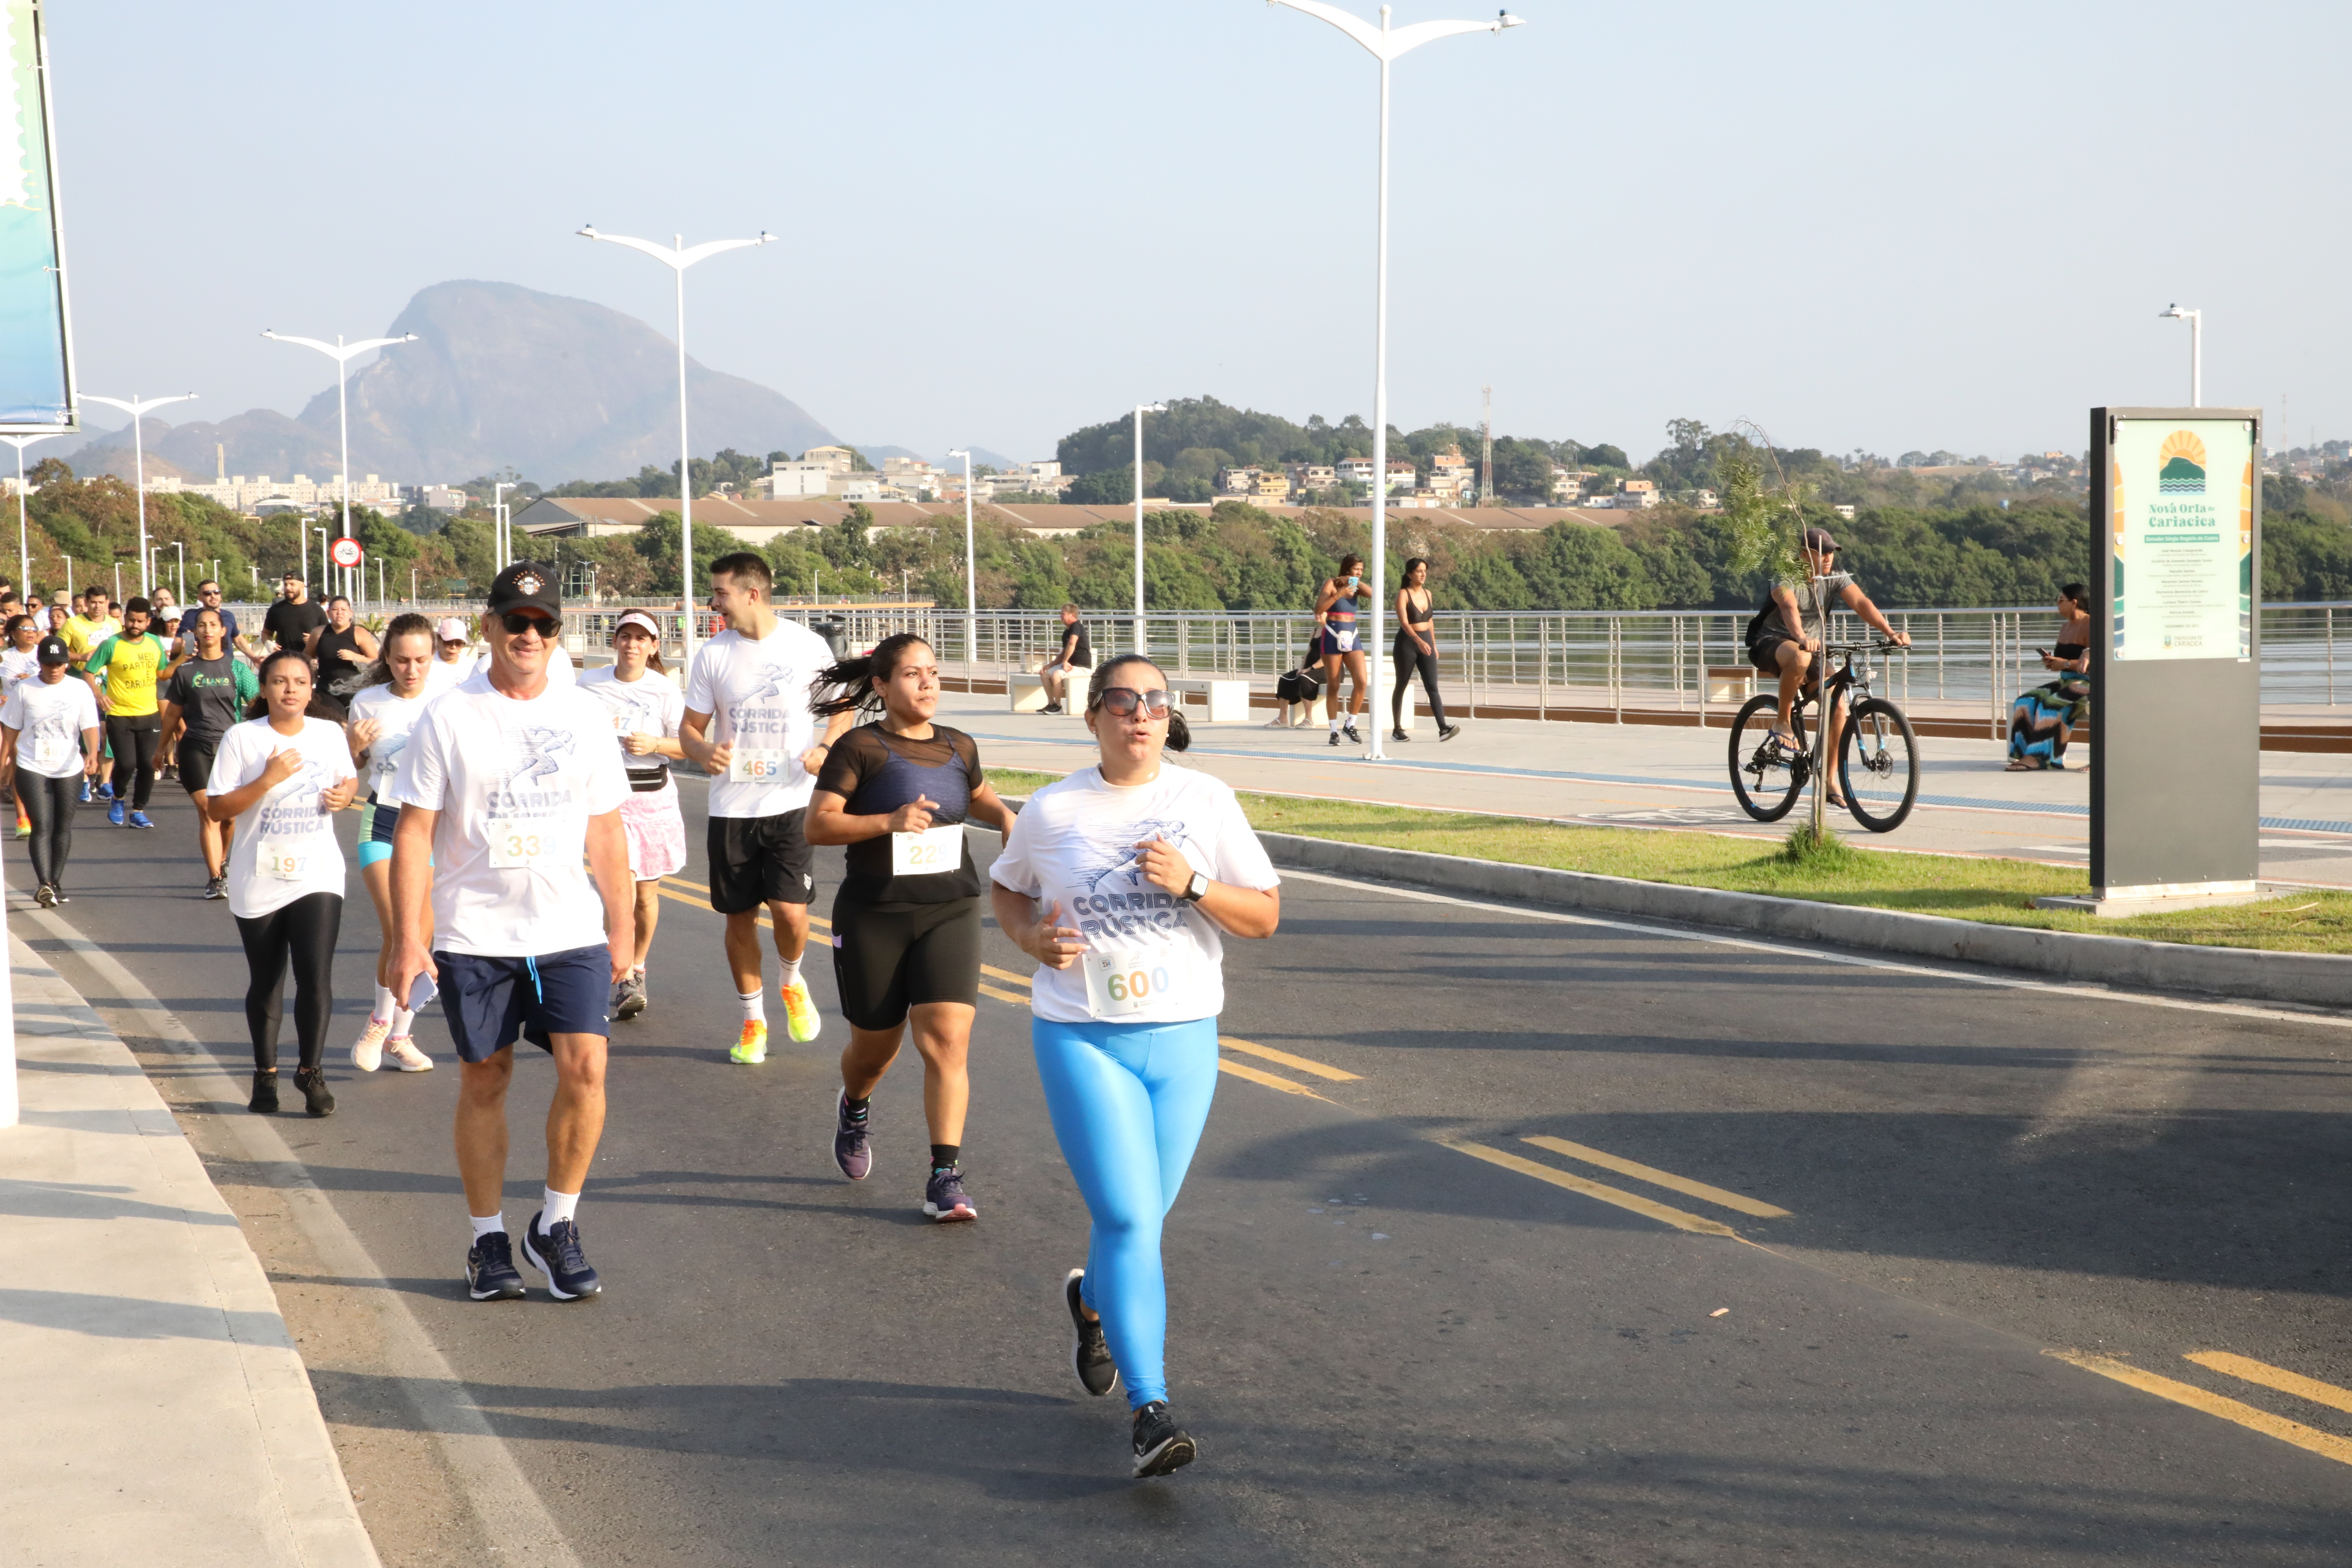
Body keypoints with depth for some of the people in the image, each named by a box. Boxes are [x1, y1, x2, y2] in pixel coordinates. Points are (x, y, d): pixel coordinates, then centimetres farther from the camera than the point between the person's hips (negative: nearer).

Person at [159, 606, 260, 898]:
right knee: (208, 813, -10)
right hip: (196, 750, -1)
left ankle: (222, 861, 34)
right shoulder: (186, 671, 6)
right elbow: (173, 713, 12)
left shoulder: (237, 668, 4)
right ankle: (215, 878, -10)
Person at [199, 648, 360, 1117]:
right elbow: (216, 808, -9)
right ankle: (265, 1074, 30)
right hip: (258, 881, -1)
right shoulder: (242, 737, -7)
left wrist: (345, 793, -3)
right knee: (265, 983, 12)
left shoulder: (330, 733, 2)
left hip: (318, 876, 1)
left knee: (316, 977, -13)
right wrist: (267, 780, -21)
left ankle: (311, 1070, 5)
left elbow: (349, 777, 20)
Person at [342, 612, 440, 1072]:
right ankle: (383, 1017, 11)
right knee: (397, 933, -14)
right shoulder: (368, 702, 0)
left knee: (421, 938, 4)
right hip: (381, 821, -1)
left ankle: (399, 1035, 19)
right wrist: (354, 747, -10)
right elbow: (351, 771, 10)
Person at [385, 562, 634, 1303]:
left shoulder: (584, 715, 7)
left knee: (585, 1068, -12)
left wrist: (621, 927, 12)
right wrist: (408, 938, -8)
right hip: (475, 935, -1)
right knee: (483, 1082, 6)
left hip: (571, 931, 2)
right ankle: (488, 1241, 20)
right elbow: (413, 832, -2)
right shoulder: (448, 717, -2)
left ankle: (556, 1227, 6)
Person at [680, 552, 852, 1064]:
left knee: (790, 910, -13)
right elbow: (690, 727, 7)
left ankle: (792, 981, 20)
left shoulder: (807, 646, -3)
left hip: (791, 801, -2)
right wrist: (705, 752, -16)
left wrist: (827, 748, -10)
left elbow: (843, 705, 9)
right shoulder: (712, 654, 2)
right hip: (731, 806, 2)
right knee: (740, 917, 7)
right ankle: (753, 1021, 24)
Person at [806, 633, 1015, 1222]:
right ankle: (855, 1108, 48)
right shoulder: (860, 748, -7)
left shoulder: (958, 748, 7)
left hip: (950, 912, 2)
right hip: (873, 917, -2)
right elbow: (817, 824, -13)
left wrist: (1005, 817, 7)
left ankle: (946, 1177, -10)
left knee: (947, 1041, -13)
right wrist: (889, 822, -25)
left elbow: (978, 796, 29)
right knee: (875, 1048, 12)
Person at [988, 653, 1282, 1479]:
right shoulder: (1051, 811, -1)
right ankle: (1151, 1409, -9)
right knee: (1128, 1218, -13)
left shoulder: (1206, 801, 1)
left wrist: (1192, 884, -16)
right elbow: (1006, 888, 16)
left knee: (1139, 1218, 14)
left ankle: (1092, 1301, 48)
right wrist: (1033, 938, -5)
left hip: (1183, 1039, 2)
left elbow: (1265, 915, 1)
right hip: (1081, 1039, -2)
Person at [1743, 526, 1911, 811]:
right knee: (1800, 658, -41)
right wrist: (1802, 639, -61)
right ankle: (1782, 721, -19)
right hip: (1770, 645, -5)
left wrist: (1890, 633, -36)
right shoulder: (1788, 581, -20)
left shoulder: (1836, 579, -6)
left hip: (1811, 645, 5)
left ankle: (1830, 779, -2)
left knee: (1838, 704, -14)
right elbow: (1790, 609, -41)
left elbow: (1862, 604, -20)